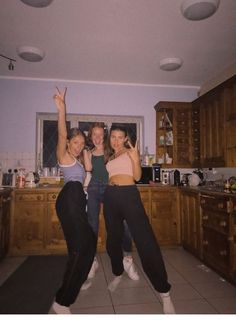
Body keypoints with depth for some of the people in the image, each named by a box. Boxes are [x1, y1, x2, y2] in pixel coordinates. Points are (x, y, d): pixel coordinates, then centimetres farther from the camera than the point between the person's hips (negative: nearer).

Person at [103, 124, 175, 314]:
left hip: (129, 194, -5)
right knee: (113, 239, 14)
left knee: (145, 240, -10)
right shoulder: (109, 156, 21)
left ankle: (164, 292, -3)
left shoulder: (131, 151, 6)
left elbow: (137, 176, -3)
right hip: (110, 196, 6)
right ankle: (118, 274, 41)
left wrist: (136, 159, -18)